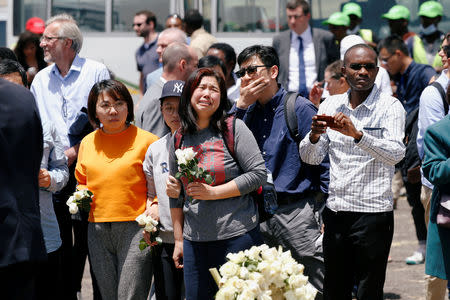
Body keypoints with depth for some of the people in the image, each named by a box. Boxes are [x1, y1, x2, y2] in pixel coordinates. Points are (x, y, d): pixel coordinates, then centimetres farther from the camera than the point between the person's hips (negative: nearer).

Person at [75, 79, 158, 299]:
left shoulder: (146, 140, 0)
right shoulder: (87, 143, 13)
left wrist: (153, 207, -14)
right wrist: (81, 196, 6)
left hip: (135, 228, -5)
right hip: (98, 230, 5)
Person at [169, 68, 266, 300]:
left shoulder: (233, 128, -3)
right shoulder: (180, 138, 9)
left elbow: (258, 174, -8)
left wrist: (212, 192, -14)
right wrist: (178, 240, 14)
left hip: (237, 237, -4)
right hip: (195, 242, 4)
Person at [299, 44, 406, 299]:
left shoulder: (390, 106, -4)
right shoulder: (330, 106, 9)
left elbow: (396, 153, -19)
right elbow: (310, 158, 8)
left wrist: (357, 134, -33)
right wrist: (314, 136, -15)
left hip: (373, 212, -4)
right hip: (335, 211, 5)